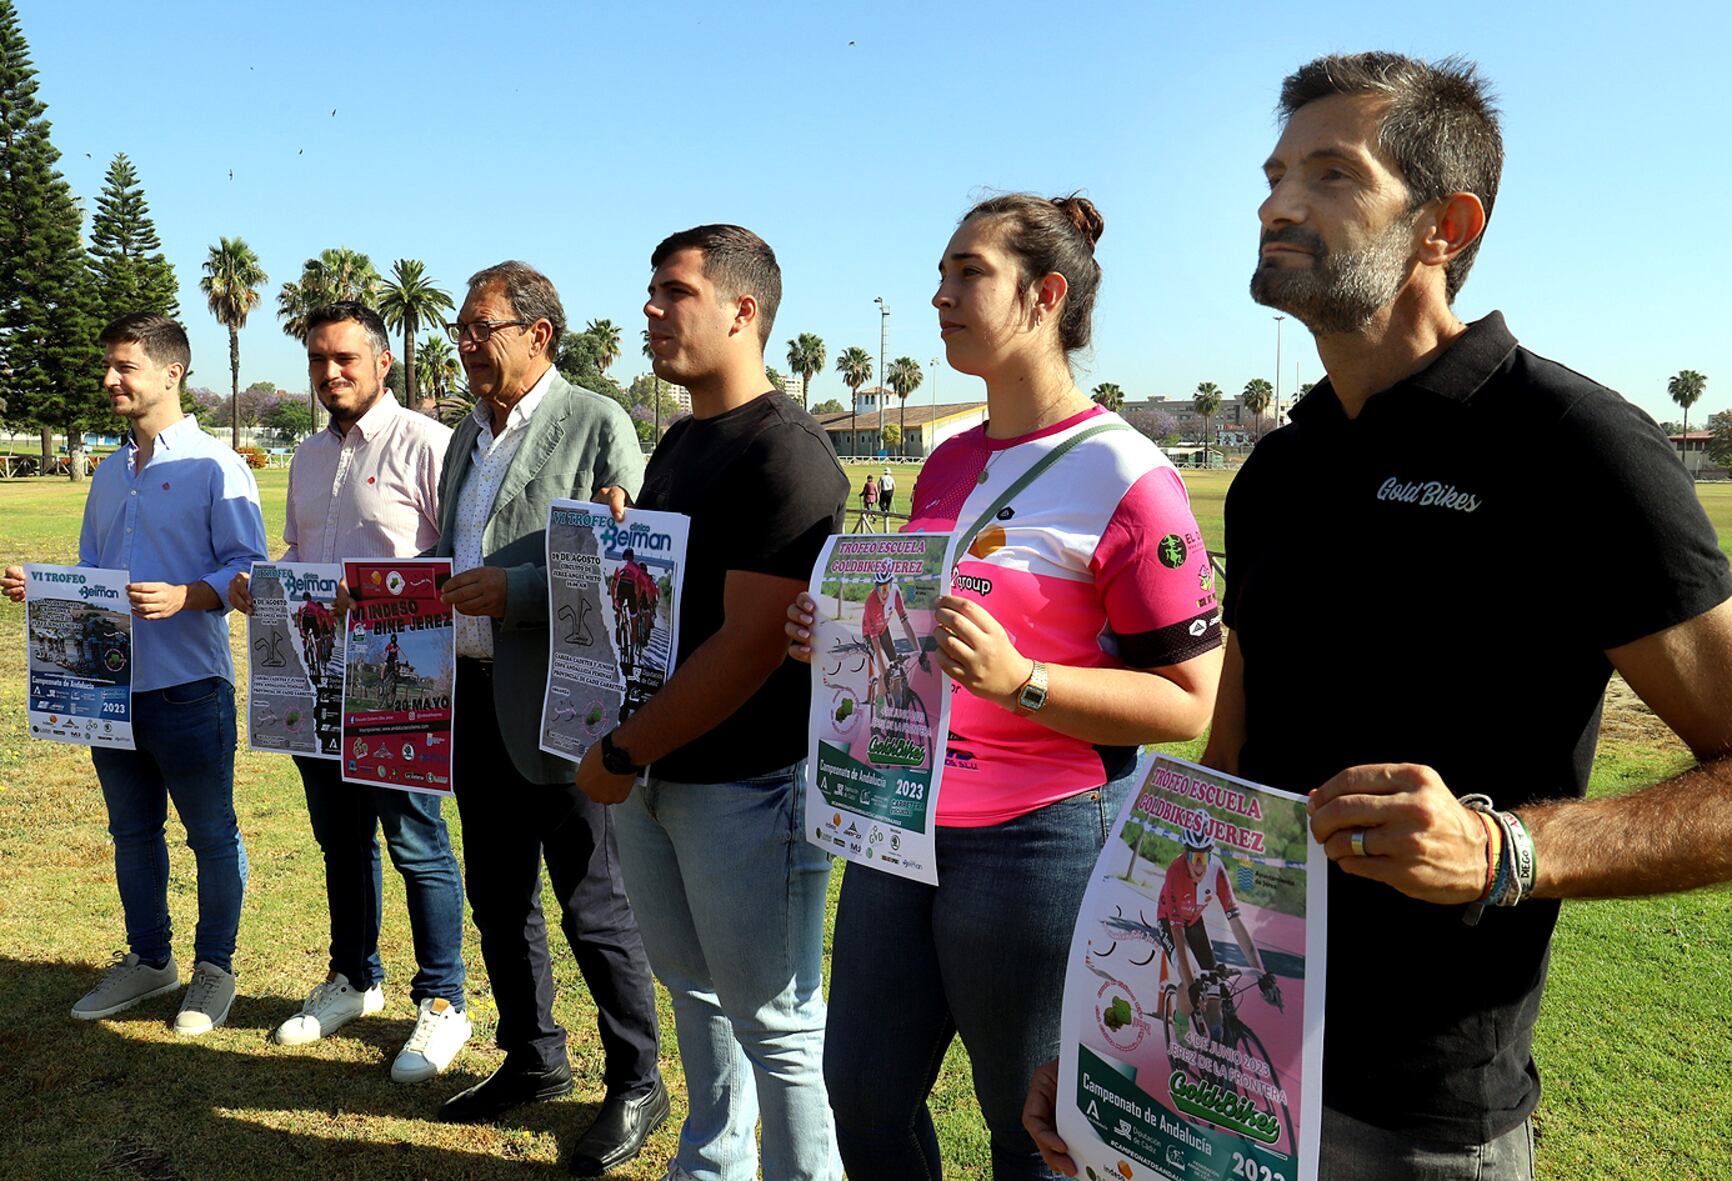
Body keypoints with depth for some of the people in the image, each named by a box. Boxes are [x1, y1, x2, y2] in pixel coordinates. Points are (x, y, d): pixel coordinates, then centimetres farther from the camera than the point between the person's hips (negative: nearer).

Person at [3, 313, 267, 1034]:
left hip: (188, 685, -7)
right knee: (132, 832, 18)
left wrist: (183, 597, -28)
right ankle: (148, 960, 33)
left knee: (212, 835, 5)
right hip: (111, 683, 8)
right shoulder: (109, 473, 15)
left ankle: (214, 967, 20)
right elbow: (91, 571, 21)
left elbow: (247, 568, -13)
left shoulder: (213, 466, -8)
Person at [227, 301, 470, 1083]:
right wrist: (258, 585, 3)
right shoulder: (308, 457, 16)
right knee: (340, 838, 19)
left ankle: (441, 1002, 15)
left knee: (416, 843, 0)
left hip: (398, 678, -8)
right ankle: (354, 980, 37)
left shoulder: (424, 444, -10)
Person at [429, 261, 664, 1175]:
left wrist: (514, 592, -23)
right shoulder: (469, 434, 15)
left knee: (593, 906, 2)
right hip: (476, 695, 8)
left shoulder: (598, 424, -10)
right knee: (498, 897, 17)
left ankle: (635, 1083, 20)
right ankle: (532, 1060, 36)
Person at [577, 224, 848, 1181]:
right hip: (653, 777, 9)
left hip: (747, 784, -9)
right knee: (696, 993, 22)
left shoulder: (786, 454, -17)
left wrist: (622, 752, -16)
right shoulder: (678, 443, 13)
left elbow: (750, 645, -22)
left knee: (772, 1019, 6)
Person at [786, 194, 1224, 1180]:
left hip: (1042, 839, -7)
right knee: (864, 1096, 18)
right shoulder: (947, 465, 9)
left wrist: (1019, 682, -26)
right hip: (901, 827, 7)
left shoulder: (1128, 479, -14)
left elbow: (1191, 704, -15)